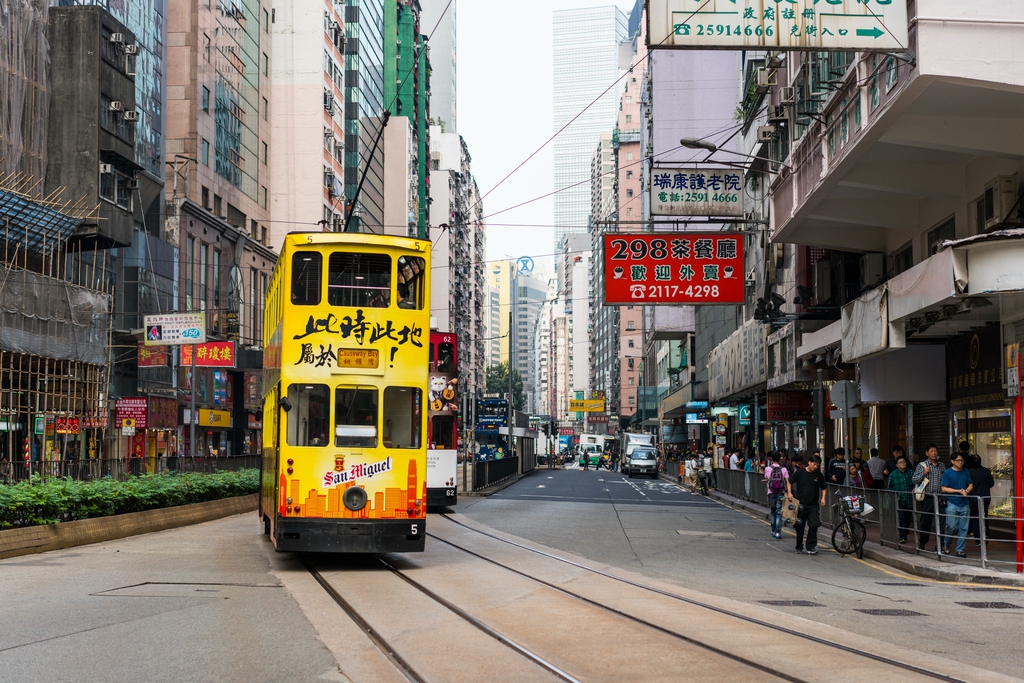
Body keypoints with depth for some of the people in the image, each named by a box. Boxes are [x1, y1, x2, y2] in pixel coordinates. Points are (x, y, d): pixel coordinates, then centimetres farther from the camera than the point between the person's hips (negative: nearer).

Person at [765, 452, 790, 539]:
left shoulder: (767, 469, -3)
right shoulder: (784, 469, -3)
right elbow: (787, 481, -10)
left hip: (771, 493, 0)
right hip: (781, 493, 0)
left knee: (772, 512, 15)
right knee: (779, 512, 1)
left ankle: (773, 530, 21)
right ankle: (778, 532, -8)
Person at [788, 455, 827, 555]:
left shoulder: (819, 475, 3)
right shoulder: (800, 472, -2)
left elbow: (823, 488, 14)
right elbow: (789, 482, 7)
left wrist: (823, 498, -2)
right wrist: (789, 493, -6)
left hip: (813, 505, 0)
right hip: (800, 504, 0)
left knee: (814, 525, -14)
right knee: (799, 527, 8)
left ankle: (811, 547, -8)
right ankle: (799, 547, 22)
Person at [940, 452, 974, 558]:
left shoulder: (966, 472, 9)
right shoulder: (947, 473, -5)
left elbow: (971, 485, 15)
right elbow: (944, 489, -8)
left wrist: (966, 491, -8)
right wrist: (959, 491, -14)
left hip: (964, 504, 4)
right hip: (952, 504, -4)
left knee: (963, 528, 3)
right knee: (952, 527, -5)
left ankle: (960, 550, 11)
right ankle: (947, 544, 22)